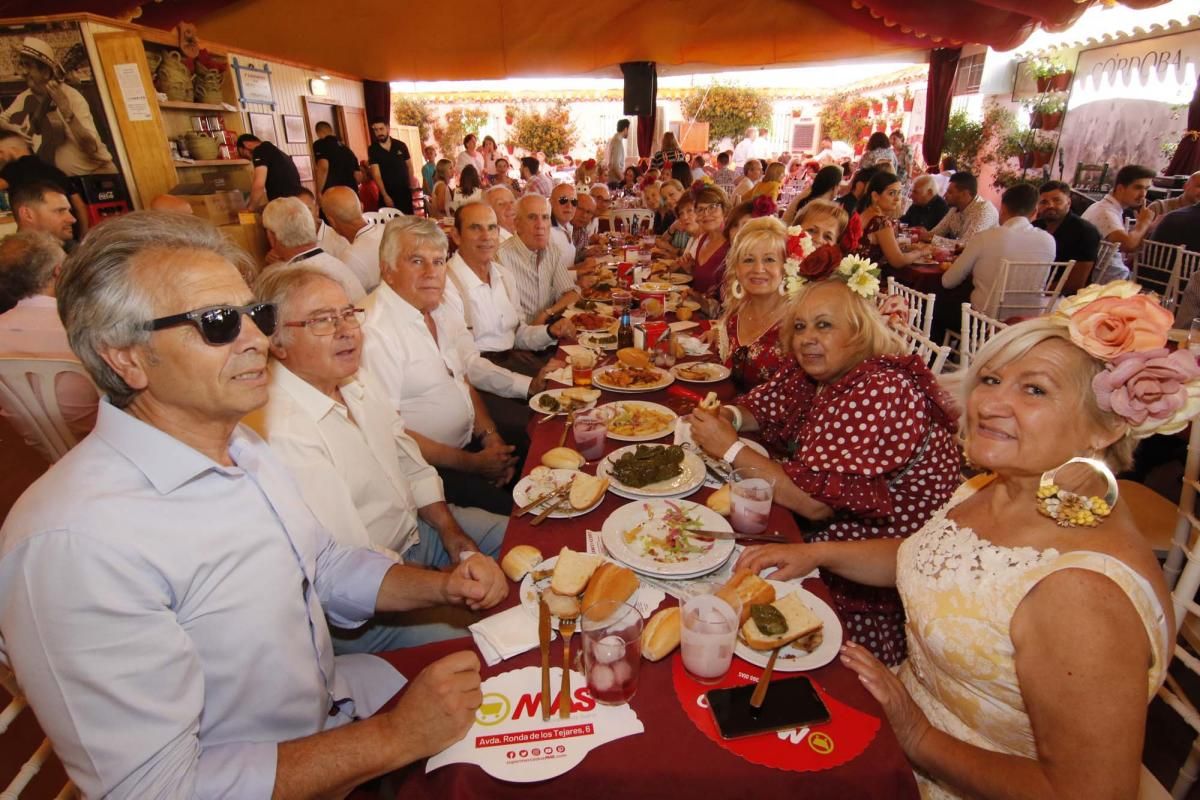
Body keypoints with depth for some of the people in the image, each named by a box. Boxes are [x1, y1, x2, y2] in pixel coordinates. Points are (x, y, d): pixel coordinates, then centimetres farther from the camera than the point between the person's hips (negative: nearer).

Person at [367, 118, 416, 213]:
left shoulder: (401, 145, 2)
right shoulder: (373, 150, -4)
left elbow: (409, 166, 9)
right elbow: (376, 174, -9)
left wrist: (411, 186, -1)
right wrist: (385, 195, -18)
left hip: (404, 191, 2)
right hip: (387, 193, -2)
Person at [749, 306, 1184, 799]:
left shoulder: (1081, 591, -33)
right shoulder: (995, 489, -6)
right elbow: (929, 559, 13)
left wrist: (920, 740, -20)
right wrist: (817, 552, 2)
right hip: (911, 716, 7)